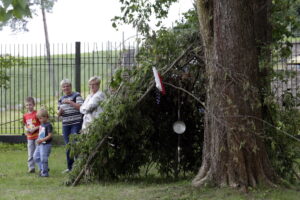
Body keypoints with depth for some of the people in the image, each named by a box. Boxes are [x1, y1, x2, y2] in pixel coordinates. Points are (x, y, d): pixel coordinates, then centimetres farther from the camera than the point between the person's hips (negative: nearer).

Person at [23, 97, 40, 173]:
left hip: (37, 136, -5)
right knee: (30, 154, 6)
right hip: (29, 137, 5)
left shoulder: (37, 114, -9)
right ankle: (31, 168, 11)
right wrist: (26, 129, -2)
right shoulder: (25, 115, 8)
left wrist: (35, 128, -18)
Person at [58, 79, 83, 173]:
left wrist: (69, 102, -17)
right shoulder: (61, 99, 16)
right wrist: (60, 111, -3)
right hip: (65, 125, 6)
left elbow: (81, 107, -15)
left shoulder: (76, 95, -1)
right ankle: (69, 167, 15)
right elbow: (59, 114, 20)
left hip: (76, 123, -6)